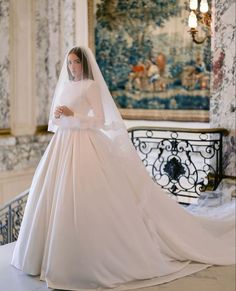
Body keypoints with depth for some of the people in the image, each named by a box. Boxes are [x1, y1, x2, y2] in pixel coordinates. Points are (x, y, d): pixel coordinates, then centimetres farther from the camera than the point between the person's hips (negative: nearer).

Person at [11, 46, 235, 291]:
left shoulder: (91, 86, -3)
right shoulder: (64, 86, 17)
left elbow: (100, 120, -11)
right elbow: (53, 122, 18)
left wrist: (73, 115, -19)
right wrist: (56, 116, -4)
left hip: (84, 145, -7)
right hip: (62, 144, 7)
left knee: (85, 200, -10)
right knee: (56, 198, 5)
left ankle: (92, 255, 1)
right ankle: (54, 253, 17)